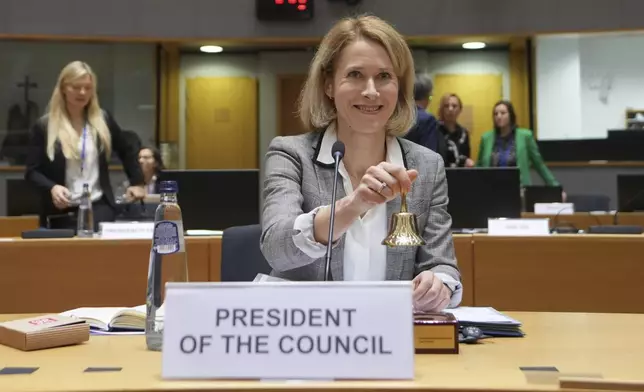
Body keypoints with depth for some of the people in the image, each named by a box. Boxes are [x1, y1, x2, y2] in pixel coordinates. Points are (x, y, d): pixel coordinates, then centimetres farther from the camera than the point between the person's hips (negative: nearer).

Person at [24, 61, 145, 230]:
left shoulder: (103, 120, 7)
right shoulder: (44, 126, -1)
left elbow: (127, 152, 22)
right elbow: (32, 171, -2)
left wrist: (137, 182, 19)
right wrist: (52, 188, -20)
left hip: (99, 207, 1)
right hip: (62, 212, -1)